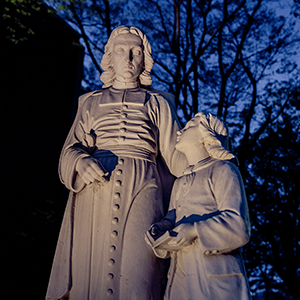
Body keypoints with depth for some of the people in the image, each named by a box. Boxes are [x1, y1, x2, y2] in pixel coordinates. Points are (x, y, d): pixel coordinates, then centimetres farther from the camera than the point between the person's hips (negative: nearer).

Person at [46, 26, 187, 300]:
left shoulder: (157, 103, 20)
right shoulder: (92, 103, 23)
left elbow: (175, 154, 12)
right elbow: (71, 149, 12)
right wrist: (81, 161, -11)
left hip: (140, 193, -1)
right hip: (96, 192, 1)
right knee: (89, 276, -10)